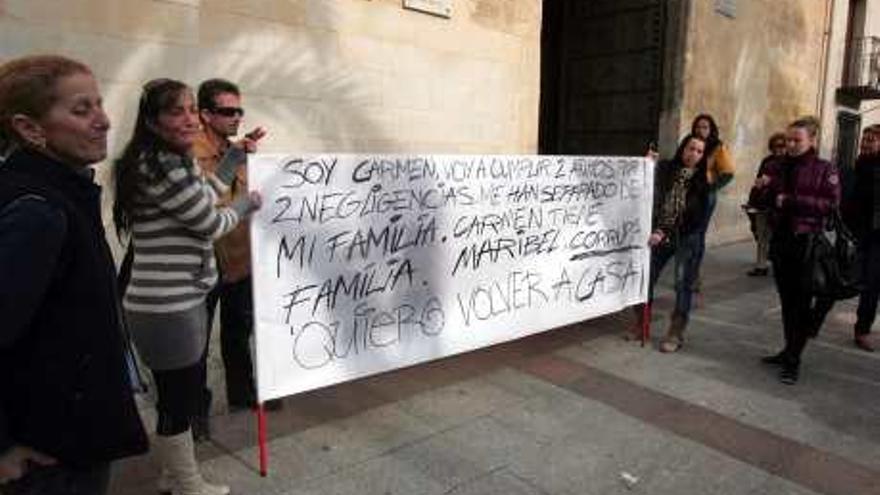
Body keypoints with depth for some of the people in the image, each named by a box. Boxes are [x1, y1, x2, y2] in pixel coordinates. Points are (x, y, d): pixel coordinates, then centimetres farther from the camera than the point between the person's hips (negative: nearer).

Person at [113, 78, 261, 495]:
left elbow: (202, 198, 25)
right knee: (180, 401, 6)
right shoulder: (162, 167, -21)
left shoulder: (167, 162, 12)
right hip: (168, 308, -11)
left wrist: (236, 156, 25)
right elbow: (211, 224, -16)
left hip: (174, 301, 11)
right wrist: (247, 203, 3)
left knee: (178, 396, 23)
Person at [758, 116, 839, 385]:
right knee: (787, 300, 13)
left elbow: (831, 203, -13)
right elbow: (769, 203, 18)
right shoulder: (780, 168, 12)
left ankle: (793, 360, 4)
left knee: (802, 303, -2)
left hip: (807, 244, -5)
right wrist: (765, 189, -2)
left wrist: (792, 200, -18)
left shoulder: (825, 169, -3)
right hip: (780, 240, 5)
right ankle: (789, 349, 25)